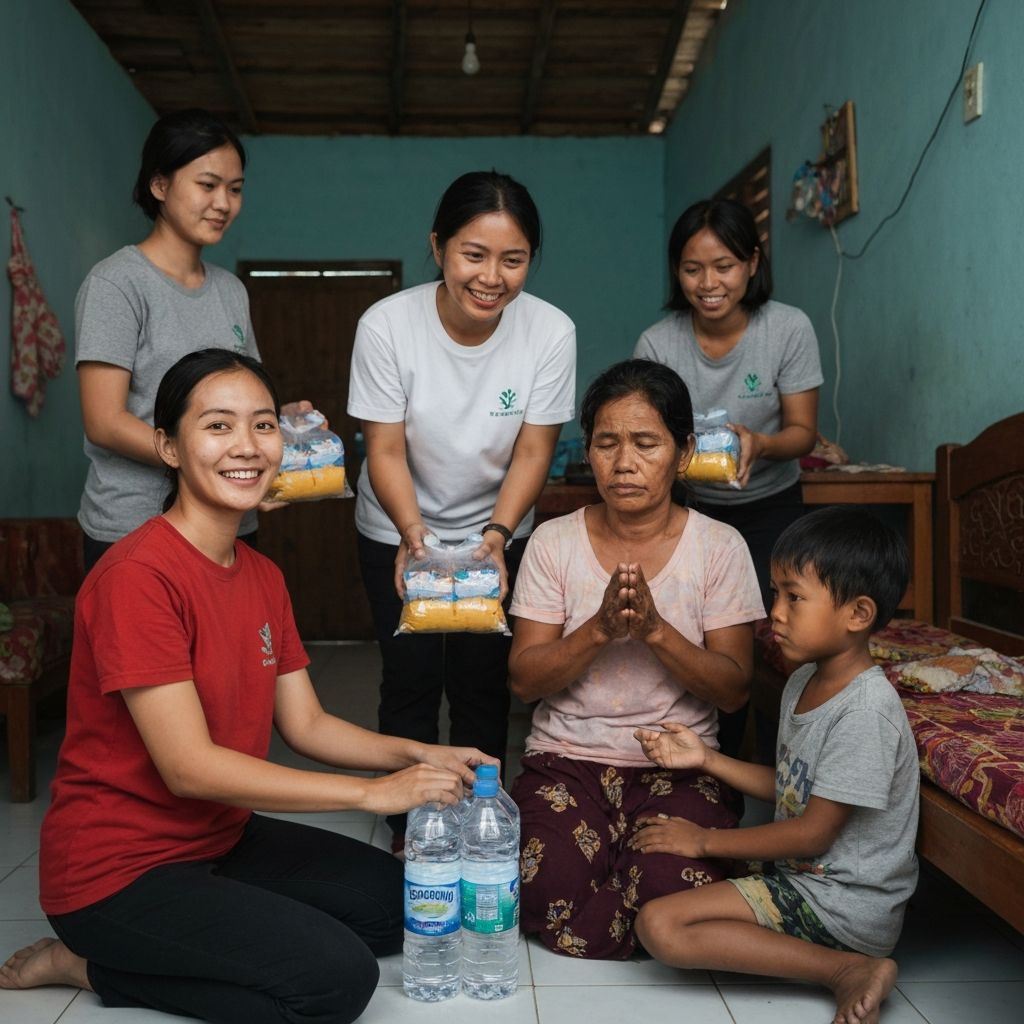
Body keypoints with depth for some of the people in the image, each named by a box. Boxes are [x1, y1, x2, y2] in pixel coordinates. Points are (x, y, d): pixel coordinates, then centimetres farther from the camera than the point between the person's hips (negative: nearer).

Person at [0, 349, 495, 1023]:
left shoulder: (264, 577, 5)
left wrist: (418, 757, -13)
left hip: (221, 837, 9)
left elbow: (306, 723, 5)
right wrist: (374, 792, -24)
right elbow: (190, 766, -26)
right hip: (120, 867, -8)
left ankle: (187, 945, 9)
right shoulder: (137, 576, -23)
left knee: (397, 901, 7)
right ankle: (94, 963, -1)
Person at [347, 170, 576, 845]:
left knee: (483, 686, 6)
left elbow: (533, 450, -15)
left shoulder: (552, 332, -20)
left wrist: (497, 533, -29)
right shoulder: (387, 324, -23)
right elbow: (386, 449, -19)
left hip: (498, 531, 1)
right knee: (411, 681, 2)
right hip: (398, 531, -1)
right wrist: (412, 531, -36)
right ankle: (409, 831, 21)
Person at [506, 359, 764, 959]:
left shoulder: (720, 547, -2)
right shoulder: (554, 542, 0)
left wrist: (655, 628, -20)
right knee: (550, 889, -25)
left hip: (678, 764, 0)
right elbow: (524, 679, -3)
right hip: (567, 758, 1)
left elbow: (734, 690, -4)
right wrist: (600, 628, -20)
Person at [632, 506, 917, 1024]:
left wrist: (706, 841, -12)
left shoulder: (866, 709, -23)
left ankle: (849, 969, -11)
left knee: (660, 926, -19)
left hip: (844, 903, -10)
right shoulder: (805, 681, 6)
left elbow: (814, 832, -20)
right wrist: (705, 758, 5)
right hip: (802, 875, 10)